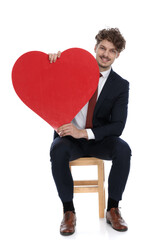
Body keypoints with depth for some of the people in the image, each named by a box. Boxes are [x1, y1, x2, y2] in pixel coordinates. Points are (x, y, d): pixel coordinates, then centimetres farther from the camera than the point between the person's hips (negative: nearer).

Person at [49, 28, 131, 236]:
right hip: (69, 136, 0)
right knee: (58, 150, -34)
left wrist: (84, 133, -25)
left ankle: (113, 209, -13)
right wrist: (53, 60, -17)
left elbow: (117, 126, -10)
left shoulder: (121, 85, -1)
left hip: (99, 140, 1)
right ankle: (69, 211, -18)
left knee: (123, 149, -29)